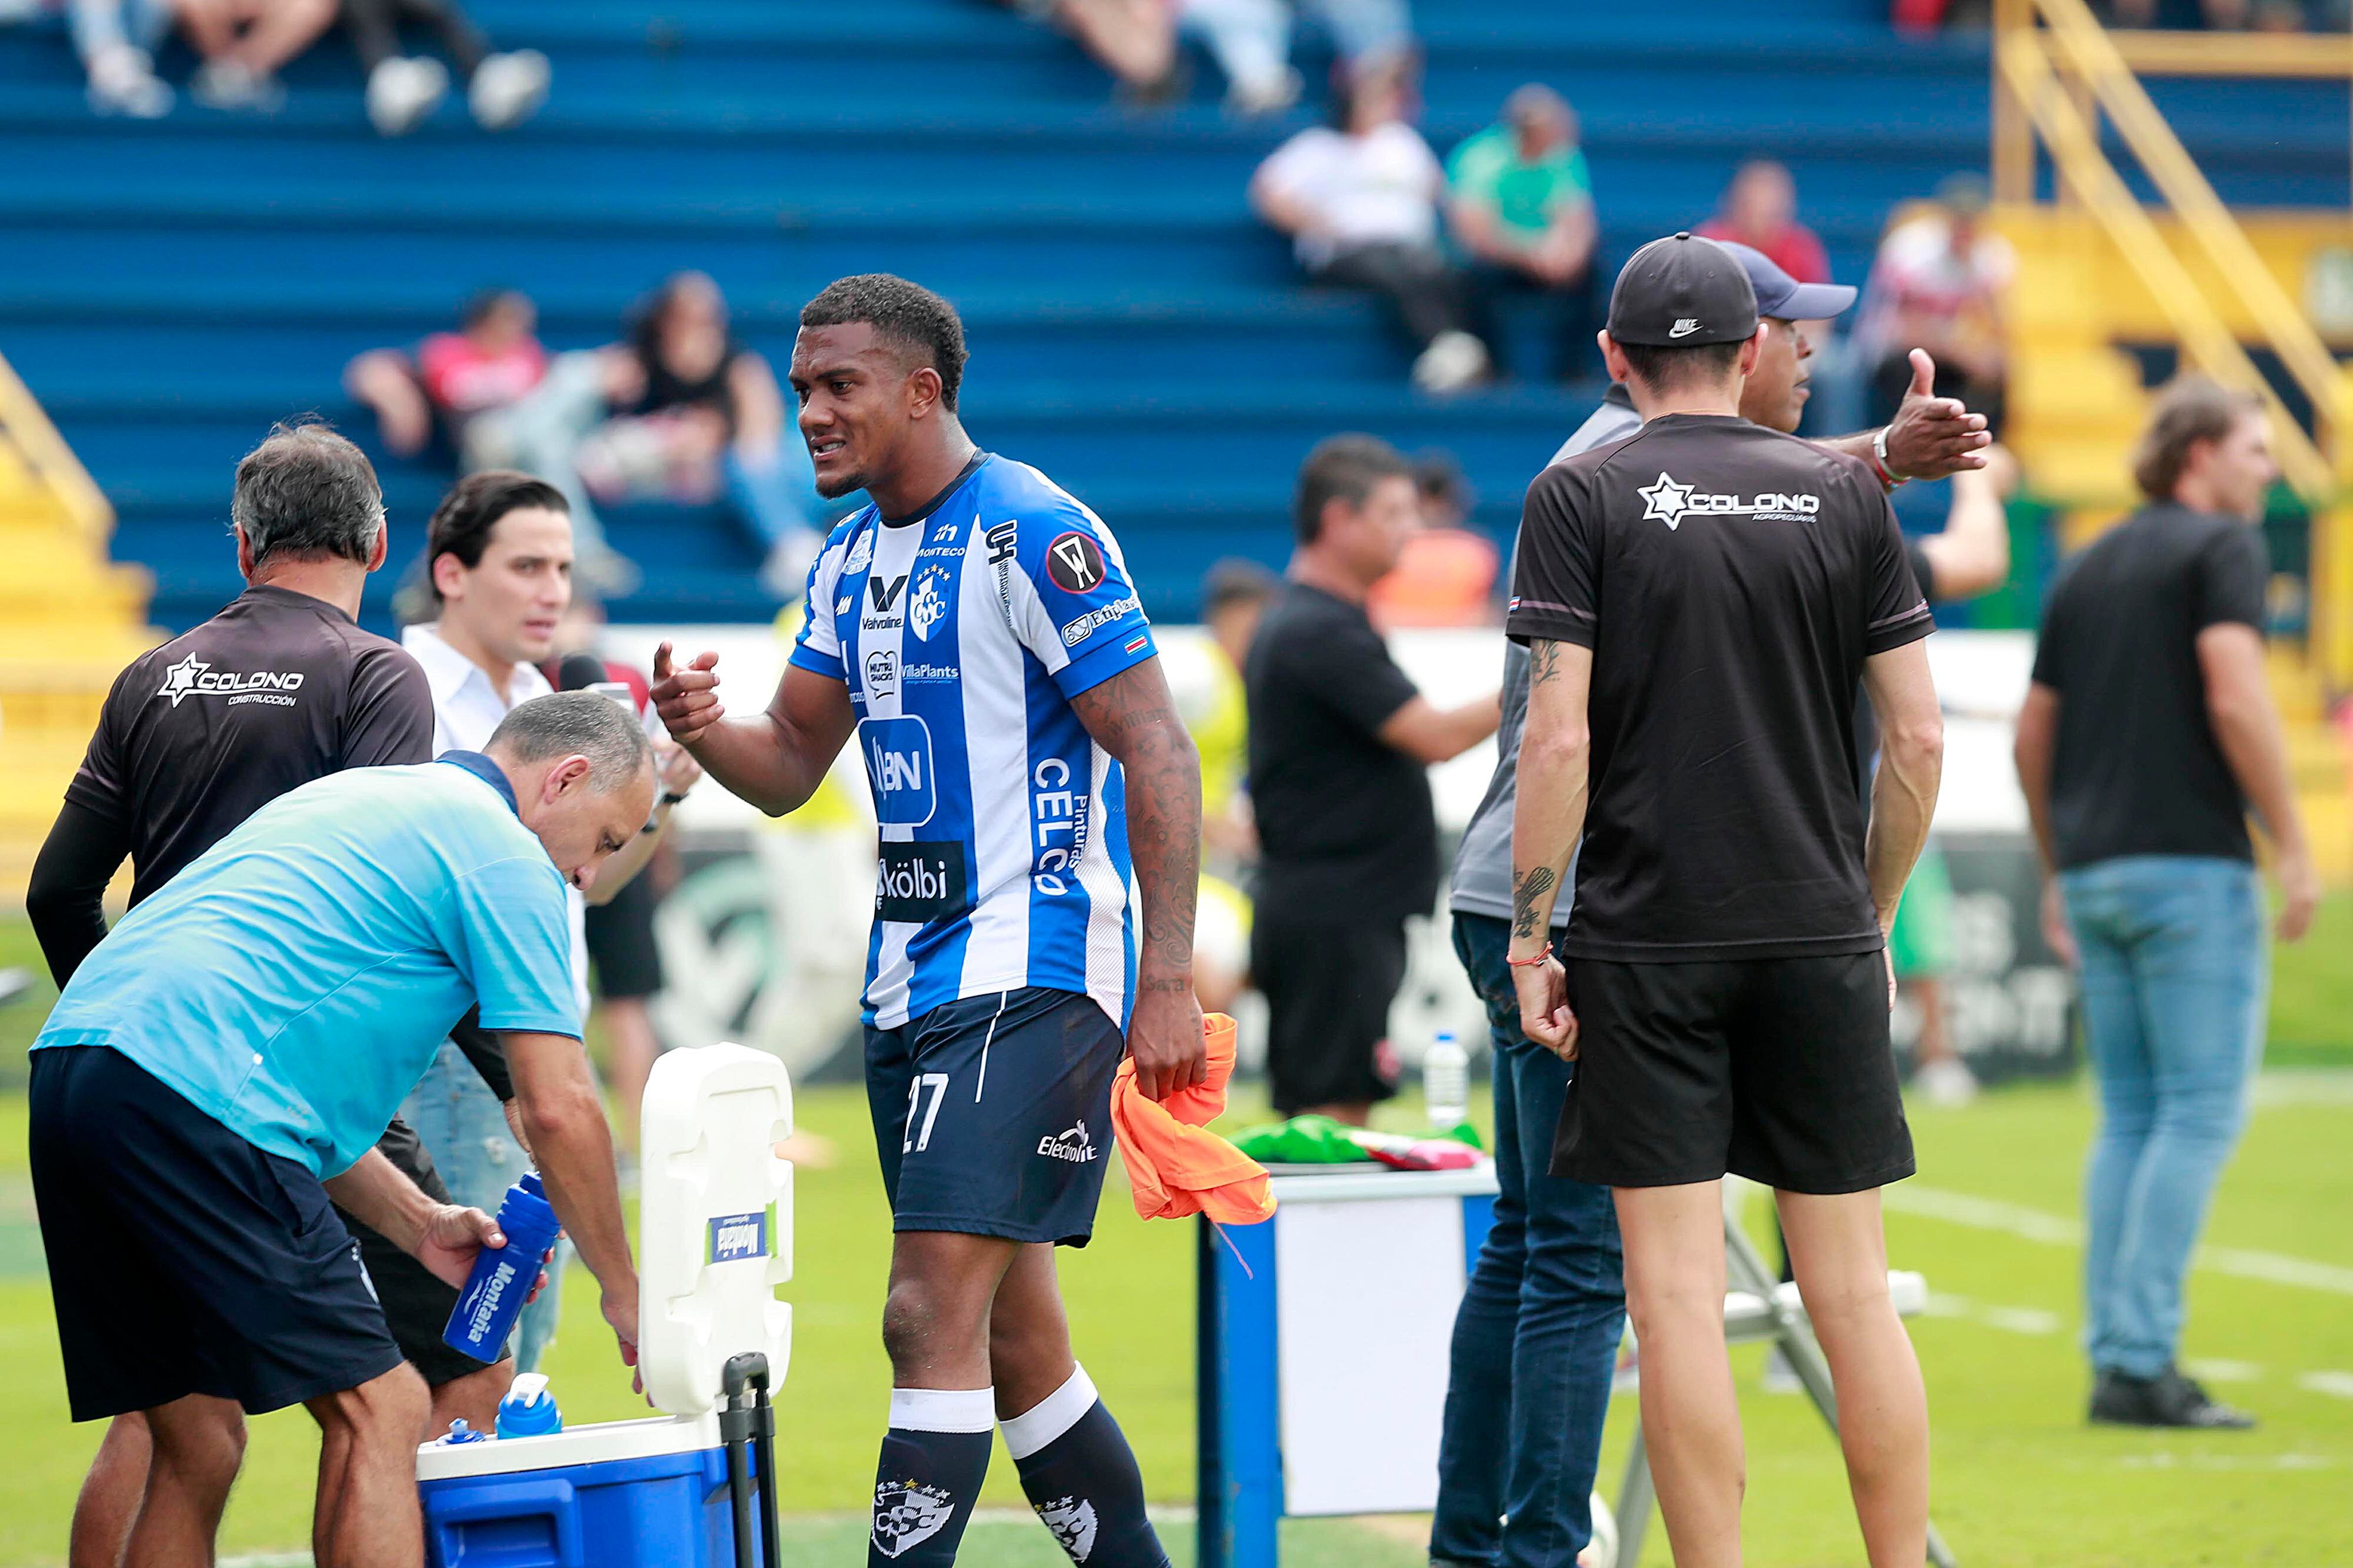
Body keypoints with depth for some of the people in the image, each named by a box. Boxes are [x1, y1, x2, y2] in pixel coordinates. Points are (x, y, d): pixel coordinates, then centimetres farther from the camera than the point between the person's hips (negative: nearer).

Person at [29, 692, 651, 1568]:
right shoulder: (505, 855, 4)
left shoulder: (357, 798, 31)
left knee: (197, 1444, 14)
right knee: (374, 1410, -5)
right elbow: (558, 1109, 0)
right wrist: (623, 1294, 12)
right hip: (191, 1098, -9)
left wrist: (417, 1224, 28)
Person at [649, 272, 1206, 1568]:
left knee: (934, 1315, -16)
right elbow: (789, 769, 19)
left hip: (1034, 969, -9)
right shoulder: (848, 562, 14)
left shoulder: (1033, 535, -12)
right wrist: (708, 733, -5)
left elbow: (1158, 754, -14)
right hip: (913, 972, 9)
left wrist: (1168, 979, -20)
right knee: (1014, 1337, 12)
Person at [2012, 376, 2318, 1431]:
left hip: (2096, 868, 7)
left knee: (2130, 1121, 10)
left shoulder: (2086, 570, 18)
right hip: (2191, 863, -7)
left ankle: (2113, 1358, 6)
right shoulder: (2221, 546, -4)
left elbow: (2032, 738, 20)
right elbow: (2234, 697, -17)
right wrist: (2292, 846, -13)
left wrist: (2057, 872, 28)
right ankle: (2143, 1362, -12)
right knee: (2201, 1114, -6)